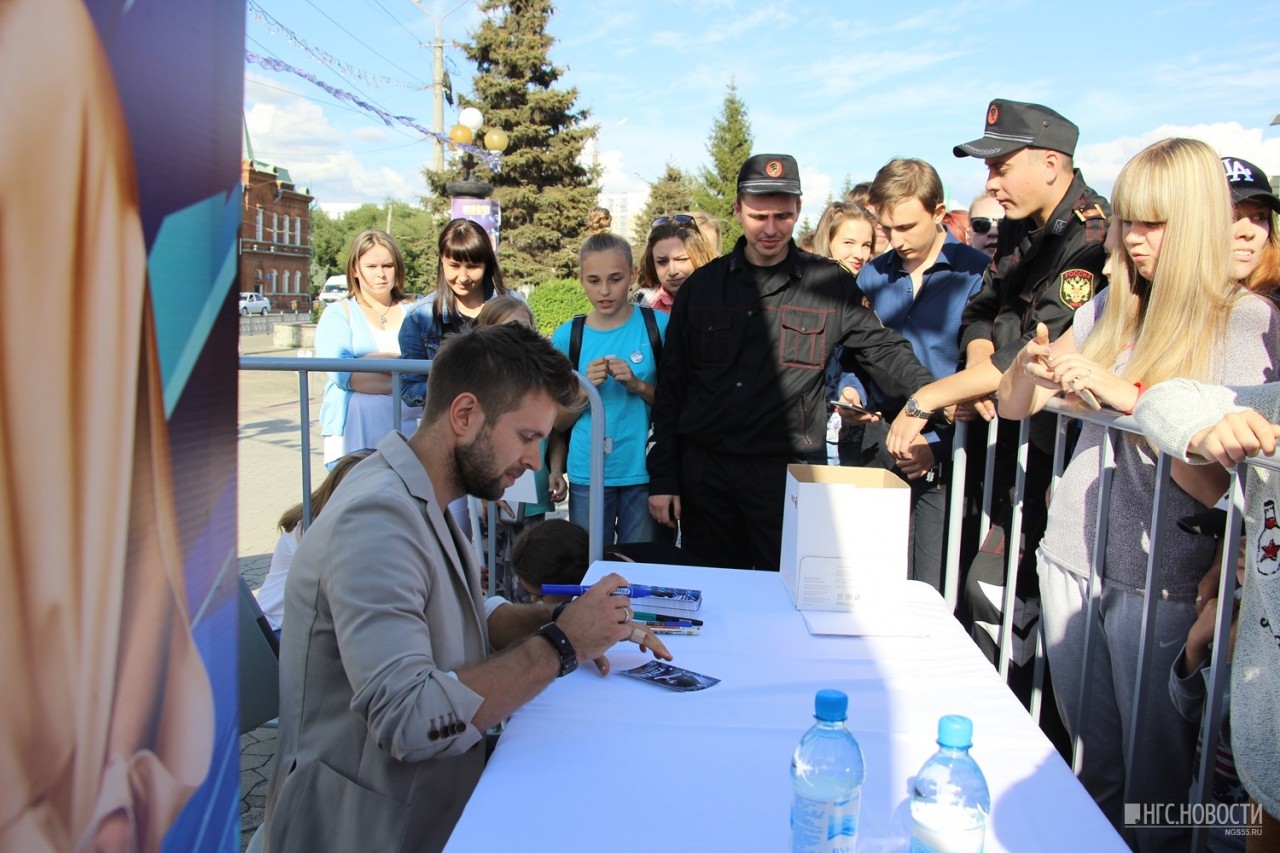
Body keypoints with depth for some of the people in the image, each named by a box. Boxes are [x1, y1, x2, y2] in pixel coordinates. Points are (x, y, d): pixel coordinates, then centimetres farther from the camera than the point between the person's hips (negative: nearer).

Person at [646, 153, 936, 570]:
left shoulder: (830, 284, 3)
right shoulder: (703, 285, 7)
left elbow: (882, 350, 1)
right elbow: (671, 387, 7)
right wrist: (663, 477, 4)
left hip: (788, 475, -2)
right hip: (704, 473, 2)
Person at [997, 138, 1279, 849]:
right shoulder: (1111, 306, 8)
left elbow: (1221, 483, -16)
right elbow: (1013, 407, 9)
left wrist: (1129, 395, -25)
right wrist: (1033, 365, -12)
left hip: (1160, 579, -4)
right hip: (1070, 557, 5)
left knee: (1155, 777, 8)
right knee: (1092, 761, 17)